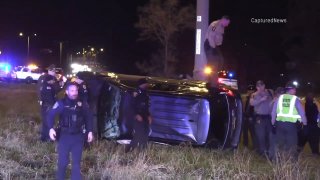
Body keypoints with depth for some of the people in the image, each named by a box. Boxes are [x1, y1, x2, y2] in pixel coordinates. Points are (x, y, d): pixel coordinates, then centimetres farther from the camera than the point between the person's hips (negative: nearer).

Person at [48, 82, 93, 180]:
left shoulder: (82, 103, -2)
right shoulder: (61, 103, -10)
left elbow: (88, 117, 11)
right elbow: (51, 115, -13)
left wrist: (90, 131, 7)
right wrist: (51, 129, -27)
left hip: (78, 136, 2)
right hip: (65, 136, -2)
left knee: (76, 162, 8)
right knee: (63, 161, 1)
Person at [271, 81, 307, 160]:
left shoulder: (280, 98, 6)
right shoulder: (295, 99, -3)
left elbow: (274, 111, 9)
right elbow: (301, 111, 0)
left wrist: (273, 122, 20)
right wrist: (304, 122, 12)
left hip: (280, 123, 3)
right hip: (291, 123, -3)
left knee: (279, 143, 12)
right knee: (291, 143, 4)